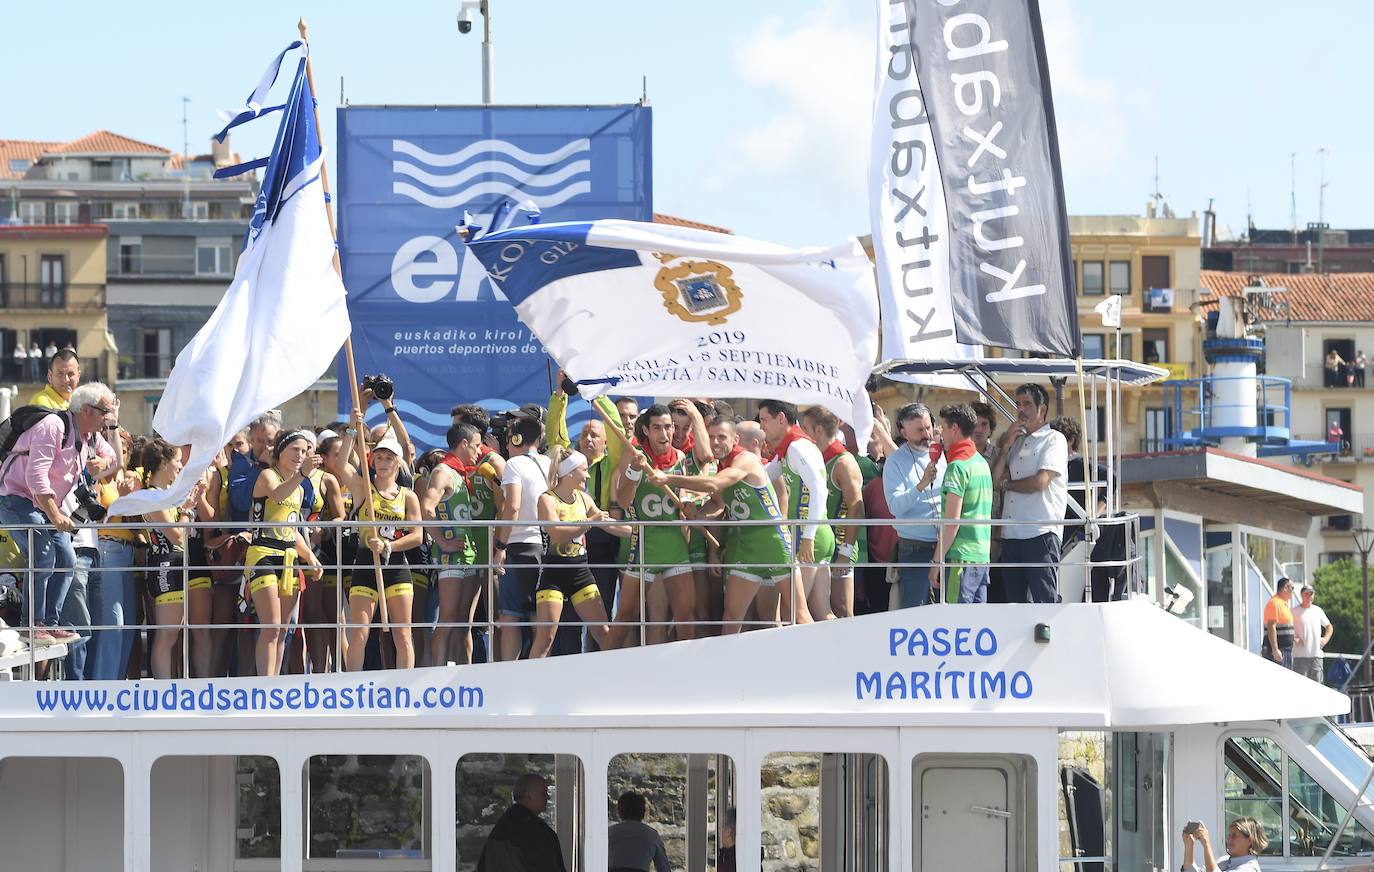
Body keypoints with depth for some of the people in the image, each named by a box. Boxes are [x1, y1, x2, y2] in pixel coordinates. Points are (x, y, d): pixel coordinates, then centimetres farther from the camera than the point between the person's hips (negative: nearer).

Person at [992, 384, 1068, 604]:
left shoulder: (1054, 439, 0)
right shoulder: (1016, 441, 23)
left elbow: (1041, 482, -11)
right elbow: (995, 478, 14)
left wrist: (1008, 484, 4)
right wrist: (1005, 446, 4)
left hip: (1040, 533, -7)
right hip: (1011, 534, 7)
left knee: (1044, 601, -10)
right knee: (1015, 600, 7)